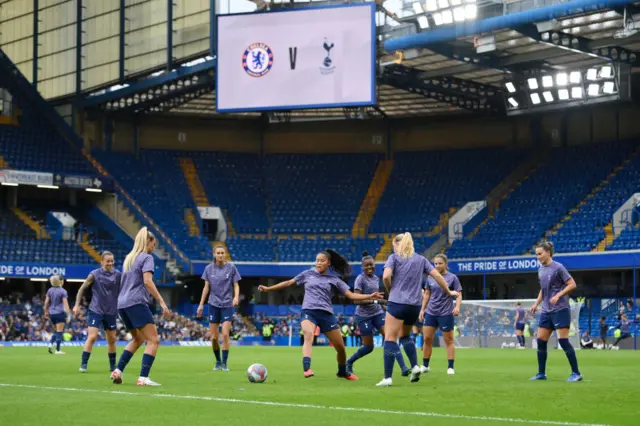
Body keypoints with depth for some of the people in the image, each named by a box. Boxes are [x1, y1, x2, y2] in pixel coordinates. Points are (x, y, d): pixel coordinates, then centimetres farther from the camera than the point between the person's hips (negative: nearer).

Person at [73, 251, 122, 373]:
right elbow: (82, 289, -2)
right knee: (92, 337, -14)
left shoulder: (118, 275, -1)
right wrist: (77, 305, -9)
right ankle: (83, 365, -8)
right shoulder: (95, 274, -8)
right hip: (95, 311, -3)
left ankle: (113, 366, 25)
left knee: (112, 340, 11)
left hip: (111, 312, 3)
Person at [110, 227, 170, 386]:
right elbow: (148, 282, -16)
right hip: (136, 303, -9)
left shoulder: (129, 258, 22)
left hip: (122, 303, 9)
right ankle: (143, 378, -20)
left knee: (138, 339, 24)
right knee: (153, 340, -9)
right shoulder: (147, 257, -3)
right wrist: (162, 302, -19)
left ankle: (118, 371, 14)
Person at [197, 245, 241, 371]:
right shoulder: (209, 269, 3)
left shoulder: (231, 268, -2)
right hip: (214, 305, 2)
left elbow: (236, 285, 0)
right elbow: (206, 287, 8)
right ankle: (217, 362, 19)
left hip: (227, 305, -2)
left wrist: (236, 297, -19)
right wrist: (201, 304, 5)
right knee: (214, 337, 1)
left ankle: (224, 363, -5)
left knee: (225, 334, -13)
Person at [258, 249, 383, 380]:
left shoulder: (334, 280, 11)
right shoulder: (308, 274, 13)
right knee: (309, 335, -34)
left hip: (326, 313, 2)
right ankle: (306, 368, -48)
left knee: (340, 347, 4)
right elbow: (289, 282, 21)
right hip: (309, 311, -2)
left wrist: (369, 296, -8)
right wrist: (268, 288, 22)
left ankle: (342, 372, 32)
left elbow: (351, 295, 6)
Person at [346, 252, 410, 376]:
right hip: (364, 315, -6)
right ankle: (349, 362, 25)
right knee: (368, 347, -1)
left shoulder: (376, 278, 9)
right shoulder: (360, 279, -12)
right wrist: (374, 300, -29)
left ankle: (404, 368, -18)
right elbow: (356, 300, -20)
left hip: (377, 313, 6)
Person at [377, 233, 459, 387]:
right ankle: (415, 366, 8)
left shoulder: (394, 257, 2)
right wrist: (448, 292, 24)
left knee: (390, 339, -5)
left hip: (397, 303, -5)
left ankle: (388, 377, -13)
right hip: (414, 305, 5)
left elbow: (386, 276, -13)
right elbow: (437, 275, 12)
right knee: (405, 335, 25)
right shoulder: (421, 259, 14)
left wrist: (390, 290, 5)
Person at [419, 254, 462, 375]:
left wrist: (457, 307, -22)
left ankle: (450, 367, 7)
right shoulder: (430, 277, 7)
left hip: (446, 314, -4)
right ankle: (425, 366, 12)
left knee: (449, 340, 2)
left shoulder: (452, 278, -4)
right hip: (430, 313, 4)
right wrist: (422, 309, 13)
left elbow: (459, 295, -6)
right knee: (427, 338, 2)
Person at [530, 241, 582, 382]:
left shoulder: (558, 268, -11)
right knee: (541, 341, 4)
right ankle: (541, 373, 13)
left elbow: (572, 285, -12)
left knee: (563, 340, -10)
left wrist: (558, 295, -22)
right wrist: (536, 304, 14)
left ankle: (576, 373, -3)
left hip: (560, 309, -8)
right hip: (546, 311, 8)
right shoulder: (541, 270, 12)